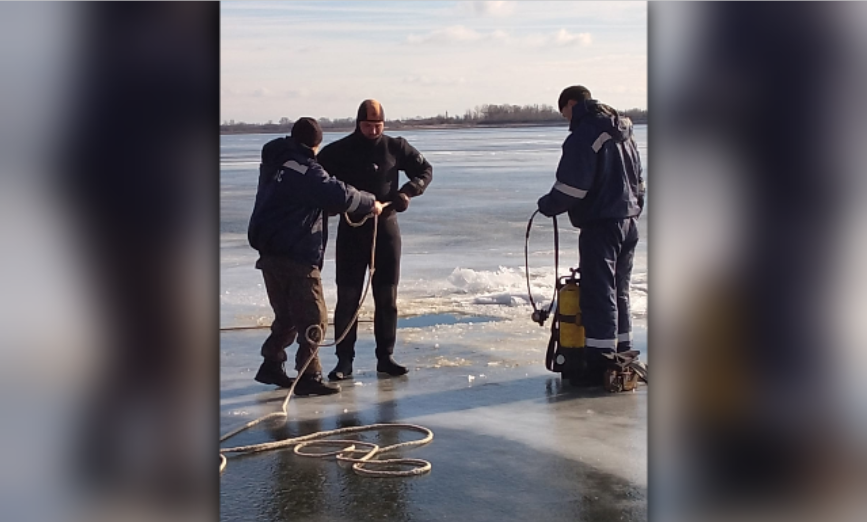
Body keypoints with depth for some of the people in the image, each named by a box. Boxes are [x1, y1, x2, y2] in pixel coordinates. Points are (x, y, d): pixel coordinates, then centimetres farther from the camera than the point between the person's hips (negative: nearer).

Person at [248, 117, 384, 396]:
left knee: (287, 315, 21)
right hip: (297, 255, -9)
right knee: (313, 317, -2)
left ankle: (271, 365, 28)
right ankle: (308, 376, -1)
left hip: (270, 252, 9)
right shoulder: (306, 169, -15)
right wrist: (370, 203, -7)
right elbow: (339, 195, -23)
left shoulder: (274, 162, 12)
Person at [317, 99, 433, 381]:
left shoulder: (395, 147, 1)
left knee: (387, 295, 6)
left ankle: (385, 356, 15)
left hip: (385, 228, 2)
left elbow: (425, 170, 8)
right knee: (347, 295, -1)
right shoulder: (338, 151, -4)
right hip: (351, 230, -1)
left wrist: (408, 191, -10)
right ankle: (344, 359, 6)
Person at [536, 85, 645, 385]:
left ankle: (600, 362, -4)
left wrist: (547, 205, -3)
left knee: (598, 293, -5)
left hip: (600, 224, -9)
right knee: (619, 291, 17)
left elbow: (571, 186, -19)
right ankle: (622, 353, 25)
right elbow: (639, 180, 20)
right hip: (629, 222, 9)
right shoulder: (623, 134, 14)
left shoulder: (584, 135, -14)